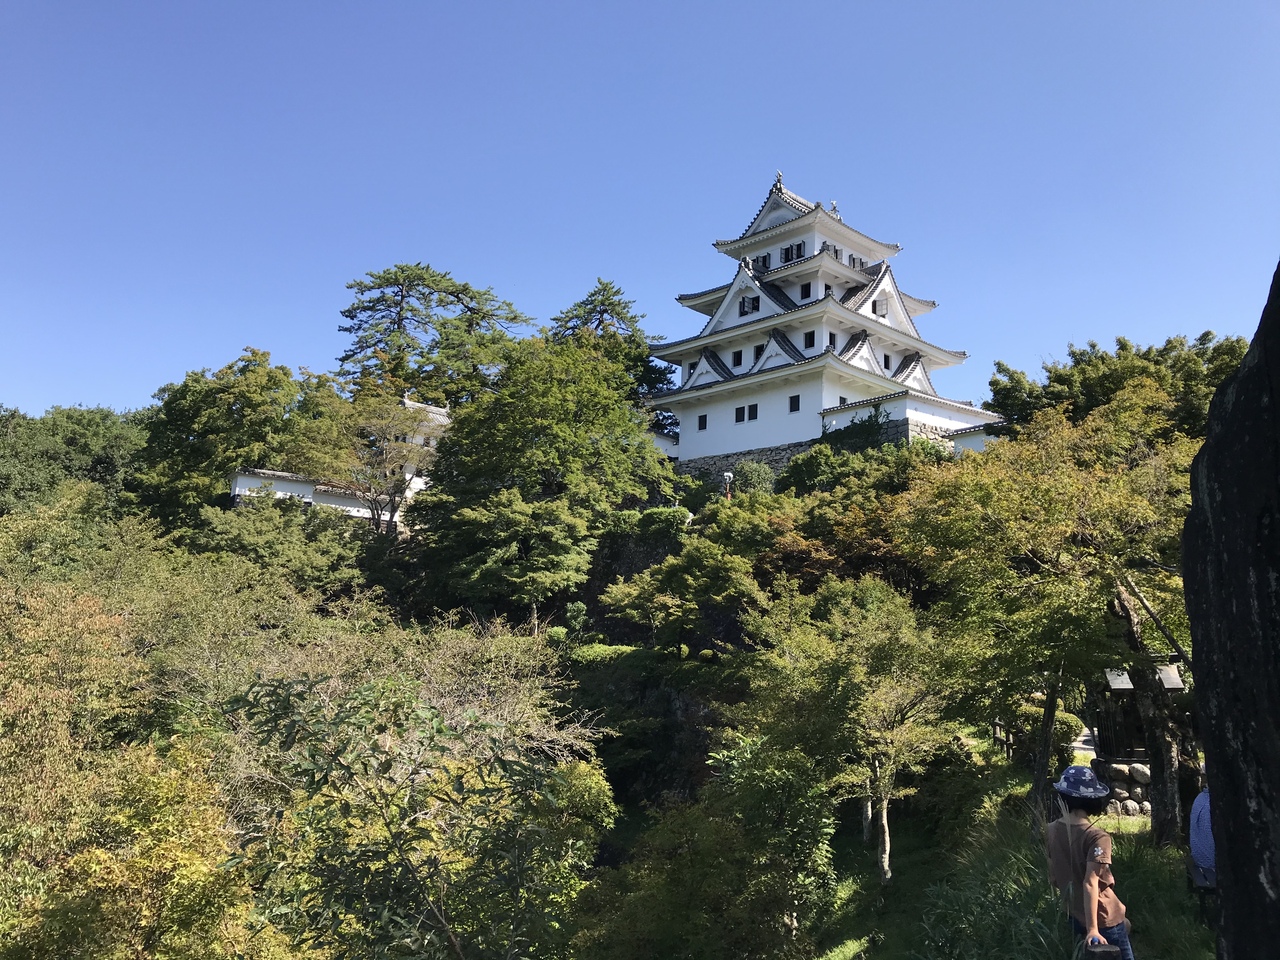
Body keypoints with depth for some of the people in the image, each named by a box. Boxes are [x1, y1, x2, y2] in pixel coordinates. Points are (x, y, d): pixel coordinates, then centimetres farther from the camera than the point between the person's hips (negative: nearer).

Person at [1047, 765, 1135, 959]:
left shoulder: (1053, 831, -3)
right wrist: (1092, 928, -26)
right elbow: (1090, 883, -27)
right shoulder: (1097, 837, -22)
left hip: (1075, 916, 6)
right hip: (1102, 918, -6)